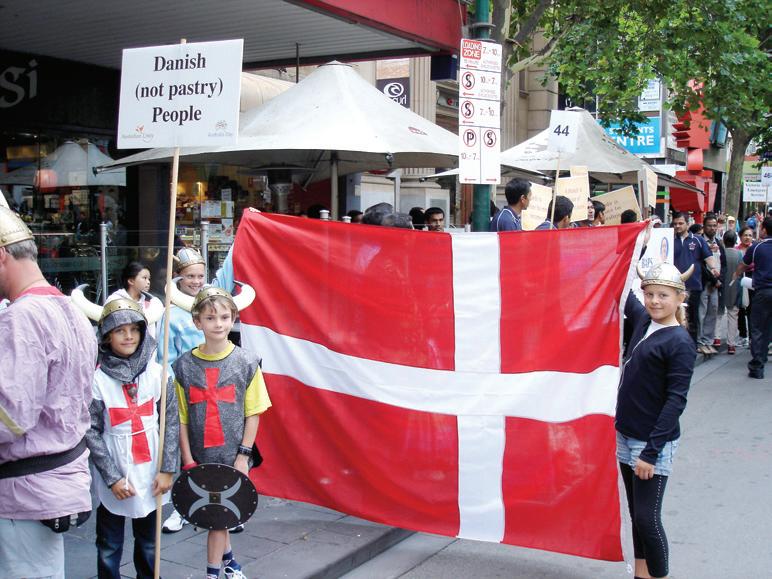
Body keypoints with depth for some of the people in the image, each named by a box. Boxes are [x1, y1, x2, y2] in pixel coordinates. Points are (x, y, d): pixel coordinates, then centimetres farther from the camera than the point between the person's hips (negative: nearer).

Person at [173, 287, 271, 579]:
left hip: (232, 455, -2)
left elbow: (253, 413, -3)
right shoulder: (184, 365, -3)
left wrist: (243, 455, -7)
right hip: (200, 457, 2)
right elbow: (181, 418, 0)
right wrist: (188, 460, -3)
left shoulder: (246, 363, -6)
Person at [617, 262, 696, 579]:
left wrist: (651, 451, -18)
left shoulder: (680, 343, -15)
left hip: (654, 443, -7)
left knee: (647, 519, -2)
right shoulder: (643, 320, 4)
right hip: (626, 435, 7)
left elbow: (676, 401, -16)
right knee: (637, 515, 15)